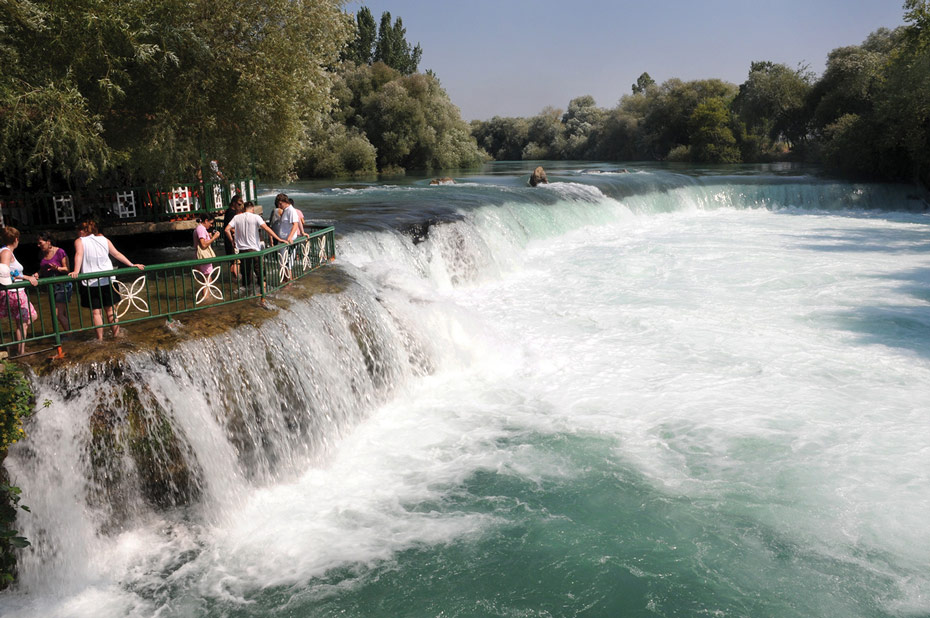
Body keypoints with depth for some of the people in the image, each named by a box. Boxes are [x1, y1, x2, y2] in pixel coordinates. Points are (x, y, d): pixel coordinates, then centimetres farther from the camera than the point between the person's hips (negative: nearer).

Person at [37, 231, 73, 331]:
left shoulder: (59, 252, -13)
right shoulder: (42, 253, 8)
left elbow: (67, 269, -11)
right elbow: (43, 269, 19)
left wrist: (57, 268, -29)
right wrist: (38, 274, -2)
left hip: (63, 285, -7)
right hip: (51, 286, 7)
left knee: (58, 314, -12)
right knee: (63, 314, 13)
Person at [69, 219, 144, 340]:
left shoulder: (80, 241, 0)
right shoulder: (104, 240, 10)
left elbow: (79, 255, -17)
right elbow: (117, 254, 7)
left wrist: (76, 271, -28)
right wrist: (132, 265, 7)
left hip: (90, 282, -3)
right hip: (107, 280, 3)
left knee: (96, 312, 2)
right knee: (110, 309, 13)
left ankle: (100, 338, 3)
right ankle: (116, 335, 17)